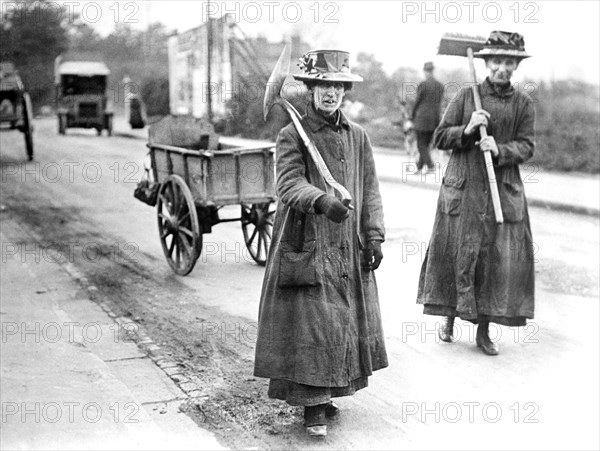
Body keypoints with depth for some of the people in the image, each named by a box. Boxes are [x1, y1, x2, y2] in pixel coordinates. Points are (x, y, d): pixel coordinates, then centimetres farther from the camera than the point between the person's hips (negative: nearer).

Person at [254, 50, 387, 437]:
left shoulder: (358, 136, 10)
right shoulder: (292, 136, -3)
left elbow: (370, 190, 11)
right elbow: (289, 184, -17)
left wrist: (374, 237, 4)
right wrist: (321, 201, -36)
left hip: (349, 249, 5)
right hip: (307, 248, -5)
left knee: (347, 321, 9)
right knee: (311, 323, -7)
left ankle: (330, 391, 25)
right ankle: (312, 404, 2)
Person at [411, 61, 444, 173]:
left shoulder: (422, 85, -11)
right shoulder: (440, 86, 6)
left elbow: (417, 102, -4)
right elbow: (439, 103, 11)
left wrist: (413, 117, 9)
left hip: (422, 118, -6)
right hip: (435, 118, 6)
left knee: (421, 144, 1)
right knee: (426, 144, 15)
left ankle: (430, 166, -10)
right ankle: (420, 166, 22)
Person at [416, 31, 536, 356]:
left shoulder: (523, 104, 6)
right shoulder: (466, 95, 3)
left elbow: (526, 146, 1)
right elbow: (440, 137, 3)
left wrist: (499, 150, -17)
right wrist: (467, 130, -15)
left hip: (504, 191, 1)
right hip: (463, 188, -1)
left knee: (498, 259, 2)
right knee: (457, 254, 2)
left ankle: (484, 331, 15)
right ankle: (449, 319, 21)